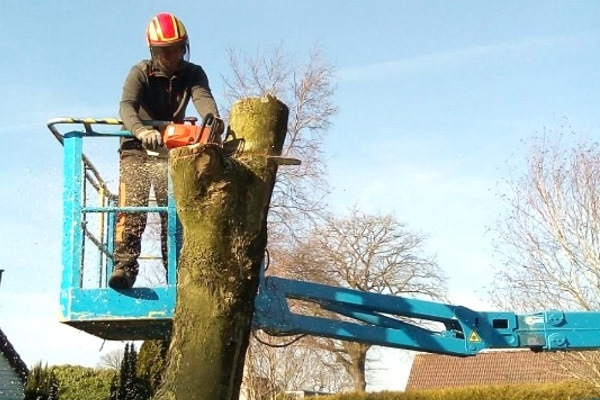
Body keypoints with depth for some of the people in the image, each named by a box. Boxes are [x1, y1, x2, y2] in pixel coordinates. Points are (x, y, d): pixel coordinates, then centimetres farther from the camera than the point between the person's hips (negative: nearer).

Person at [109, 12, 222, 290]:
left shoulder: (193, 74, -5)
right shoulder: (141, 73, -14)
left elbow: (203, 99, -25)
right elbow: (127, 107, -30)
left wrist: (213, 121, -50)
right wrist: (141, 131, -53)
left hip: (169, 152, 3)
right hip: (137, 150, -2)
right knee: (132, 210, -17)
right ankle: (124, 267, -24)